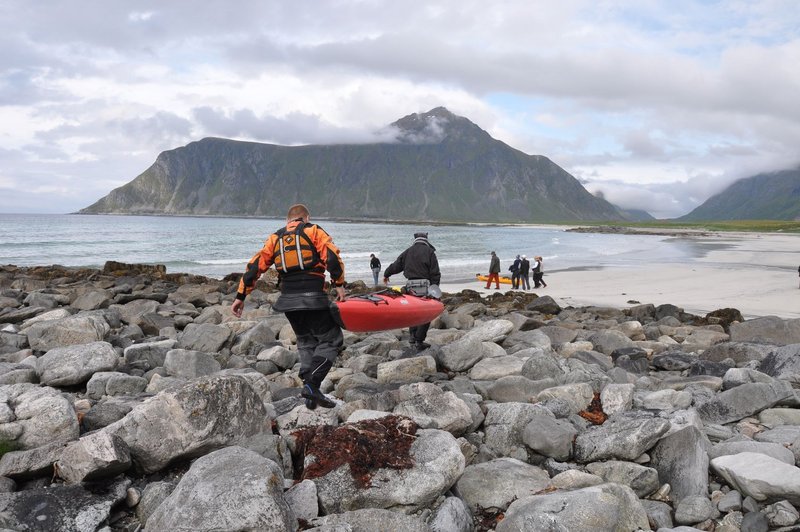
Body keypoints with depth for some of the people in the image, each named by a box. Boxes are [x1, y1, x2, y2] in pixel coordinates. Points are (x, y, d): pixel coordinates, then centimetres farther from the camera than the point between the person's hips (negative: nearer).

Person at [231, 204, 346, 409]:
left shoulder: (275, 238, 18)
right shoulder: (314, 231, 6)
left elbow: (255, 266, 12)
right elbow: (332, 256, -9)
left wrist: (240, 296, 13)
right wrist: (339, 284, -4)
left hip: (288, 299, 5)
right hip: (313, 298, -5)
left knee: (306, 342, 19)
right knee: (331, 340, 6)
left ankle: (310, 395, 14)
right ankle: (311, 383, -11)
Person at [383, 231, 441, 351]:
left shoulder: (408, 251, 11)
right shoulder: (429, 252, -1)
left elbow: (396, 265, 21)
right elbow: (435, 273, -6)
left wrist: (386, 275, 38)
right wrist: (435, 289, -3)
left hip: (411, 286, 4)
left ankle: (412, 337, 21)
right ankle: (419, 341, 1)